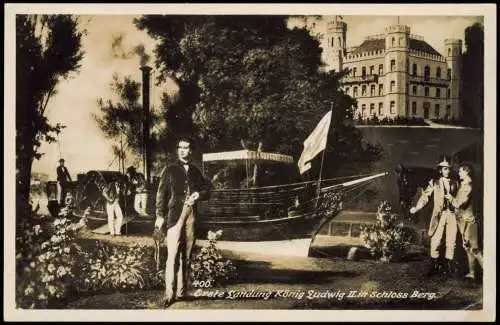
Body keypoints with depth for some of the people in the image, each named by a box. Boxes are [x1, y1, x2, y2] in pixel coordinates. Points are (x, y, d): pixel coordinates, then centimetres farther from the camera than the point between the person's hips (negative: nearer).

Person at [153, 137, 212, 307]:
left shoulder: (195, 171, 17)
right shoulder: (170, 170, 6)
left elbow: (207, 189, 23)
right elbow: (161, 194, 0)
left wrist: (198, 194, 0)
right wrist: (160, 216, -10)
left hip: (191, 215, 4)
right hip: (175, 215, -4)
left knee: (186, 256, 5)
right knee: (173, 256, -11)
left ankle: (181, 292, 10)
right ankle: (169, 294, -10)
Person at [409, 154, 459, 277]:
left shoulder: (454, 183, 13)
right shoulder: (434, 182, 5)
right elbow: (425, 196, -2)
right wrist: (416, 207, -15)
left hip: (452, 215, 2)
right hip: (439, 215, -2)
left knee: (451, 242, 4)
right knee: (435, 241, -4)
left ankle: (449, 266, 14)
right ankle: (435, 265, 9)